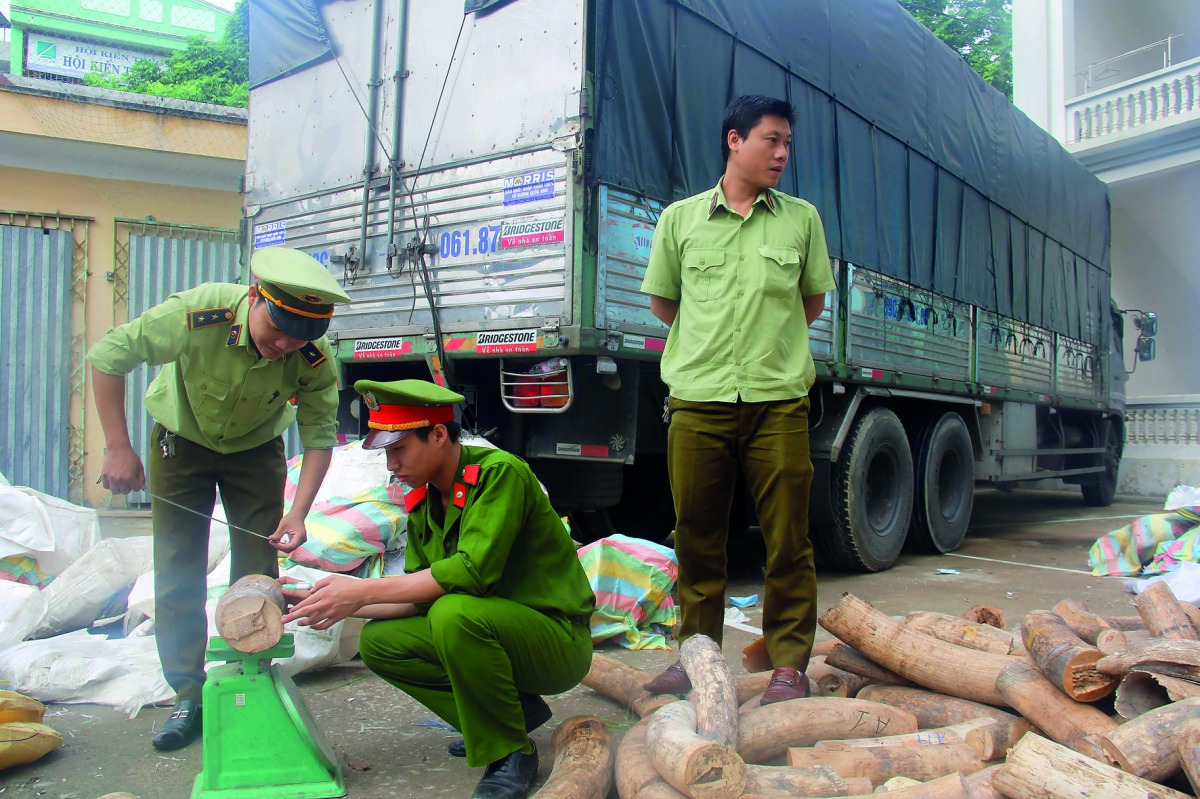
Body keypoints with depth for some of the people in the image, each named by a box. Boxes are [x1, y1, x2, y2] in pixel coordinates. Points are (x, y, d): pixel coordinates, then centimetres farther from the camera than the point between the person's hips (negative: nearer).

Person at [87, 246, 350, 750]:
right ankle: (188, 695, 11)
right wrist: (118, 448, -25)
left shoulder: (315, 358, -31)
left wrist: (298, 513, -31)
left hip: (256, 448, 1)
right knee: (178, 570, 0)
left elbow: (319, 436, -21)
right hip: (182, 440, -1)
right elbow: (107, 356, -26)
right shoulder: (198, 314, -37)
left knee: (257, 571, -1)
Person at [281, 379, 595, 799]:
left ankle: (511, 753, -12)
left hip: (558, 641, -8)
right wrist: (341, 605, -5)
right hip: (489, 627, 9)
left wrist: (364, 591, -24)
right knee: (377, 641, -1)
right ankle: (515, 710, 6)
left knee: (454, 613, -34)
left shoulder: (499, 472, -19)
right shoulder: (423, 502, 6)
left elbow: (472, 571, -30)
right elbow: (420, 597, 7)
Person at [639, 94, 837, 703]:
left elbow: (813, 301, 19)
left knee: (787, 540, 2)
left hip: (779, 400, 0)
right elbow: (661, 301, 16)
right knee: (697, 538, 8)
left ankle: (789, 664, 15)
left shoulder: (801, 218, 10)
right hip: (698, 400, 0)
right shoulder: (680, 218, 9)